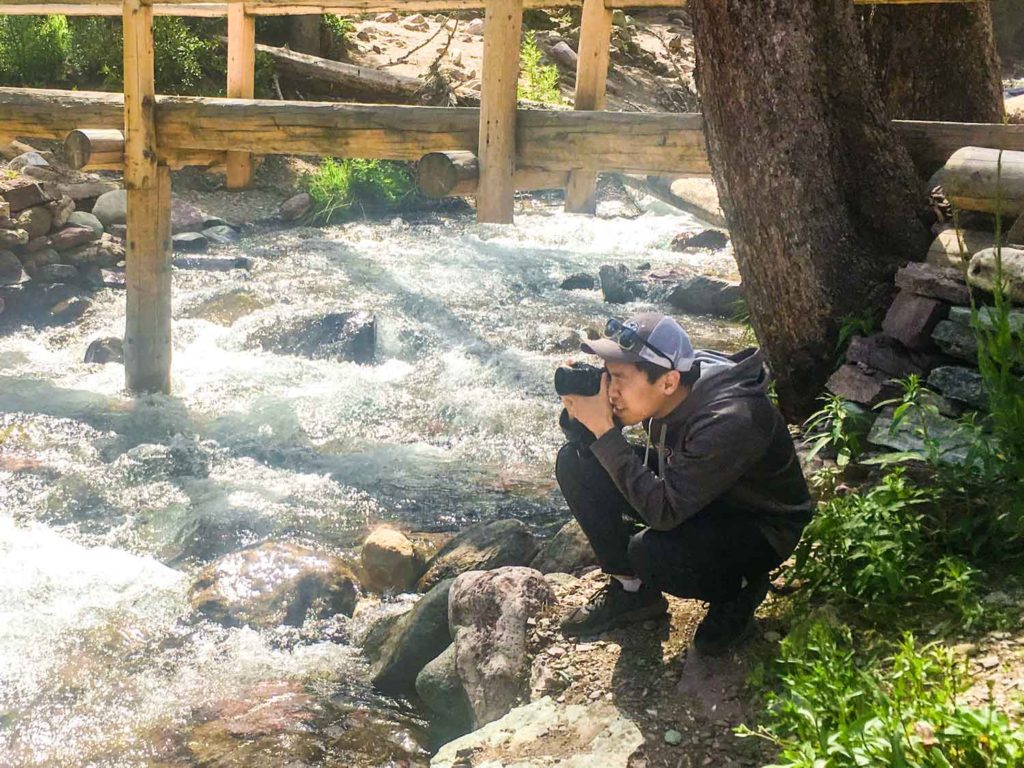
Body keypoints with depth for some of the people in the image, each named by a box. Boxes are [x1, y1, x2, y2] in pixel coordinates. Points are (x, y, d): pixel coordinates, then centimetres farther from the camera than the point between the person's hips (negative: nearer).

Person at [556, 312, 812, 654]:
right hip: (689, 493, 7)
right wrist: (578, 415, -29)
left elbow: (663, 511, -38)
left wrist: (604, 431, -39)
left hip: (760, 527, -7)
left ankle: (738, 588, -2)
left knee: (649, 551, -35)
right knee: (575, 463, -8)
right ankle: (630, 589, 6)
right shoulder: (658, 393, -16)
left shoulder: (728, 421, -37)